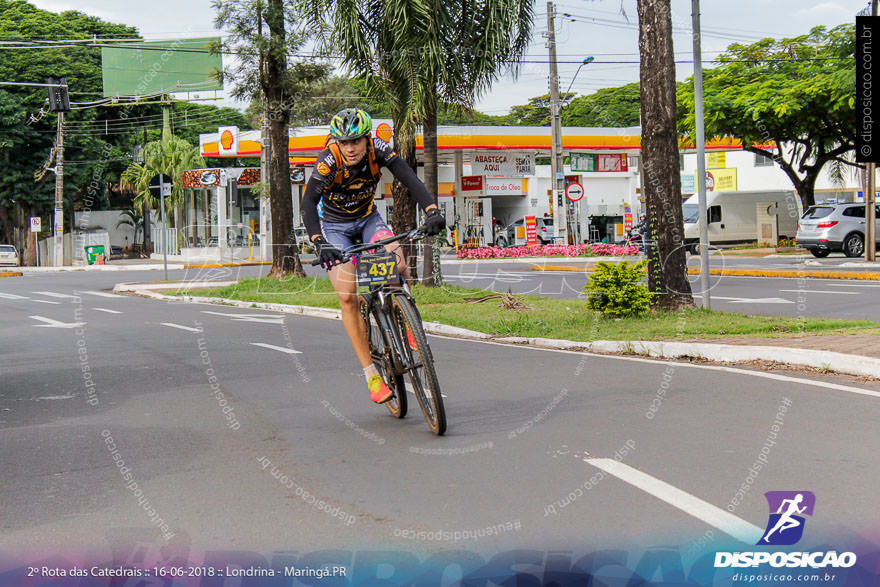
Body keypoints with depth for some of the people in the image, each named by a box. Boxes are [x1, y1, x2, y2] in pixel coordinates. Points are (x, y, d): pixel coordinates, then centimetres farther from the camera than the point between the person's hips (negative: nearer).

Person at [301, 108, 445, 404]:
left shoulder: (378, 150, -21)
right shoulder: (328, 162, -28)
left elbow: (410, 179, -31)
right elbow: (308, 203, -36)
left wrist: (432, 211, -47)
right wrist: (318, 242, -51)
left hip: (368, 218, 2)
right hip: (334, 226, -2)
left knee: (397, 267, -26)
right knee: (348, 297, -15)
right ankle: (371, 374, -9)